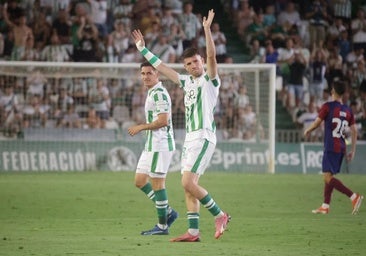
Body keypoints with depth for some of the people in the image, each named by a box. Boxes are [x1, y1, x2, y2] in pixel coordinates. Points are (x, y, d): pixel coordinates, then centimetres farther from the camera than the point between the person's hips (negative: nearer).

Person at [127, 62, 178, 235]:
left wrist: (141, 127, -14)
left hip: (160, 145, -11)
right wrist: (142, 128, 15)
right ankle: (168, 212, 16)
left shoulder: (159, 93, -14)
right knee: (140, 181, 11)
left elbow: (163, 121, -22)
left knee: (157, 183, -5)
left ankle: (162, 226, 2)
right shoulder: (152, 93, 18)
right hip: (151, 145, 11)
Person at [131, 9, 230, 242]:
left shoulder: (210, 80, -3)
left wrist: (207, 29, -29)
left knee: (188, 182, -17)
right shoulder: (187, 82, 17)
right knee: (189, 186, 3)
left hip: (204, 137, -8)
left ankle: (219, 215, -6)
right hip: (190, 138, 8)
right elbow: (162, 68, 25)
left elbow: (211, 56, -20)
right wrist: (142, 49, 27)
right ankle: (193, 231, 3)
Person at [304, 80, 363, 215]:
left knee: (328, 177, -12)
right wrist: (352, 150, 12)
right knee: (328, 176, 17)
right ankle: (325, 206, 17)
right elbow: (354, 131, 8)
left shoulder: (327, 107, -8)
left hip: (331, 147, -8)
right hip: (341, 147, 8)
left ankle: (354, 197, -24)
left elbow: (316, 123, -4)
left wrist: (307, 131, 17)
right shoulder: (348, 110, 10)